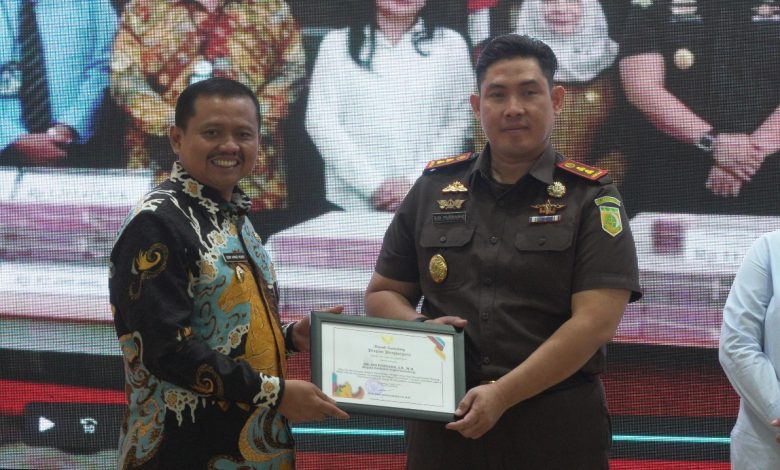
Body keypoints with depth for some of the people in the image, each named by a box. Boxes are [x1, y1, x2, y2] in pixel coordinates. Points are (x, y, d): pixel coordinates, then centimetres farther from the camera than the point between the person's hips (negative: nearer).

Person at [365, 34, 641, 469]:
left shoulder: (591, 198, -2)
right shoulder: (434, 189, 8)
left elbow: (595, 321, -12)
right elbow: (383, 293, 14)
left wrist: (502, 395, -18)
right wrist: (420, 328, -8)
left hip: (557, 429, -3)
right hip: (445, 423, 3)